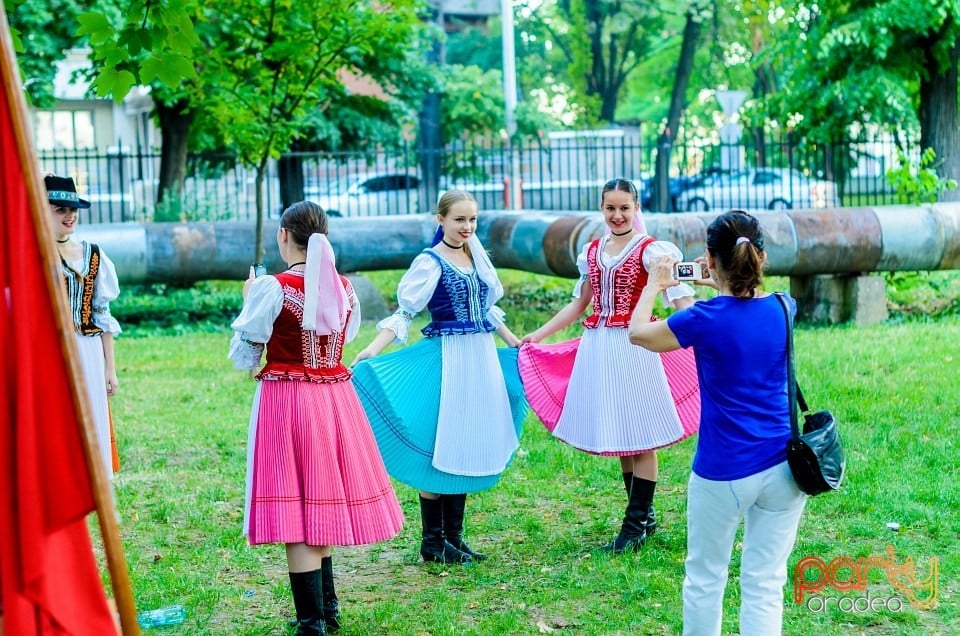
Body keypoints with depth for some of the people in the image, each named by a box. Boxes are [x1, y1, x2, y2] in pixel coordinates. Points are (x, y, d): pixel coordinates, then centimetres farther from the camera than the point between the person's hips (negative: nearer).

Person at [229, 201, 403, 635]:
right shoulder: (343, 288, 5)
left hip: (287, 402, -6)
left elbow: (244, 358, -7)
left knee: (297, 518, -2)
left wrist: (248, 301, 7)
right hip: (336, 397, 6)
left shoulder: (273, 289, -12)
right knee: (323, 506, 19)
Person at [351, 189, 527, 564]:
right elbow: (404, 312, -16)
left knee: (466, 448, 10)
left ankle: (454, 536, 17)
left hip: (482, 358, 7)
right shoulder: (430, 263, -9)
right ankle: (432, 542, 6)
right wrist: (373, 350, -29)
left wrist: (516, 344, 27)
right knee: (440, 448, -3)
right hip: (447, 360, -7)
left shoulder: (476, 256, 11)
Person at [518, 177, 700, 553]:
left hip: (633, 348, -6)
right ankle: (644, 515, 23)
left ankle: (635, 525, 5)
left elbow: (680, 297, -18)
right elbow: (579, 304, 19)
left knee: (639, 435, -1)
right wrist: (536, 335, 18)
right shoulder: (592, 251, 12)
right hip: (597, 348, 6)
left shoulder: (650, 250, -5)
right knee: (616, 435, 11)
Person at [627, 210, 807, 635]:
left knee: (705, 579, 15)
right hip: (783, 467, 4)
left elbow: (637, 332, 6)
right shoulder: (783, 309, -1)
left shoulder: (705, 320, -13)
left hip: (723, 472, -4)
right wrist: (721, 287, 30)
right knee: (765, 585, 8)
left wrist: (654, 285, 21)